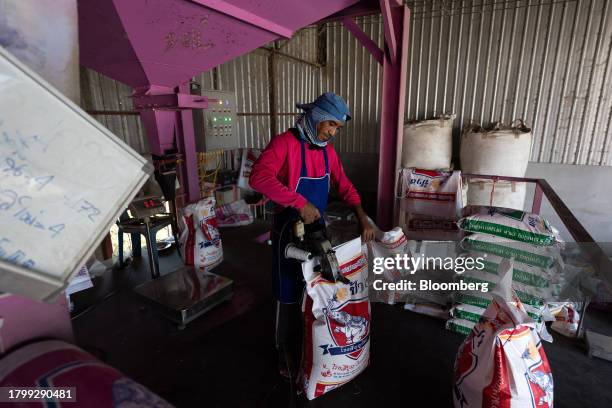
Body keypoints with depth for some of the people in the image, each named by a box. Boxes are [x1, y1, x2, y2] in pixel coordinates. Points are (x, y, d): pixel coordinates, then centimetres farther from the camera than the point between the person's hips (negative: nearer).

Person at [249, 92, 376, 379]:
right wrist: (301, 203, -38)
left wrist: (362, 217, -5)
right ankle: (287, 352, 31)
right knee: (289, 294, 8)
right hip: (290, 232, -7)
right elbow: (258, 177, -34)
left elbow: (344, 186, 9)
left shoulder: (328, 150, 4)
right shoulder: (284, 143, -18)